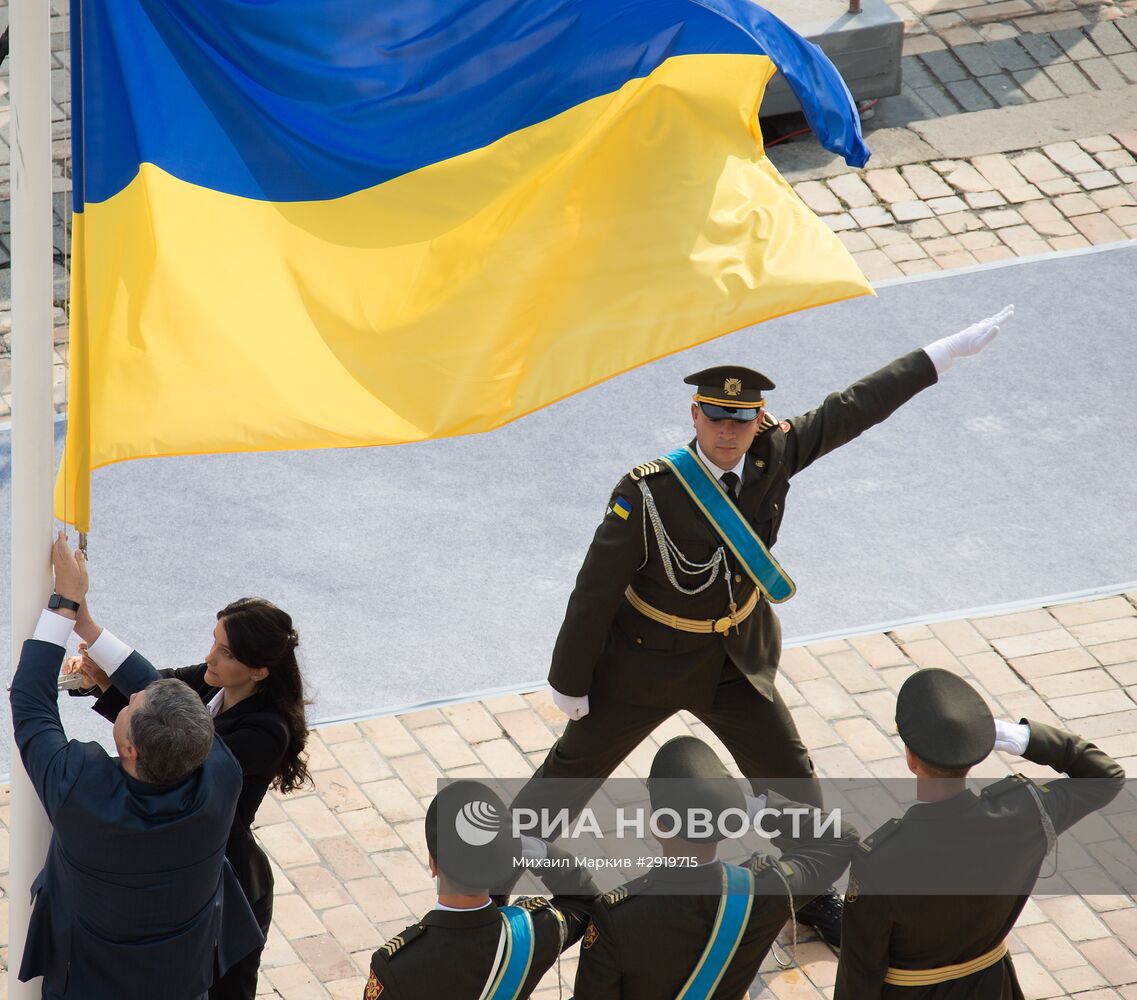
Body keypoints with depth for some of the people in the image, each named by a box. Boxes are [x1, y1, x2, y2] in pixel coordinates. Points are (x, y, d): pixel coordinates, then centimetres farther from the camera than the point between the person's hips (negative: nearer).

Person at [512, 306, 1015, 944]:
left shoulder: (772, 453, -17)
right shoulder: (648, 494, -30)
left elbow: (849, 412, -6)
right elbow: (596, 590, -20)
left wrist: (945, 355, -4)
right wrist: (570, 680, -12)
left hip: (737, 660, 4)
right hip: (647, 662, -4)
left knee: (791, 782, 10)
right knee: (577, 767, 14)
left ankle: (814, 892, 34)